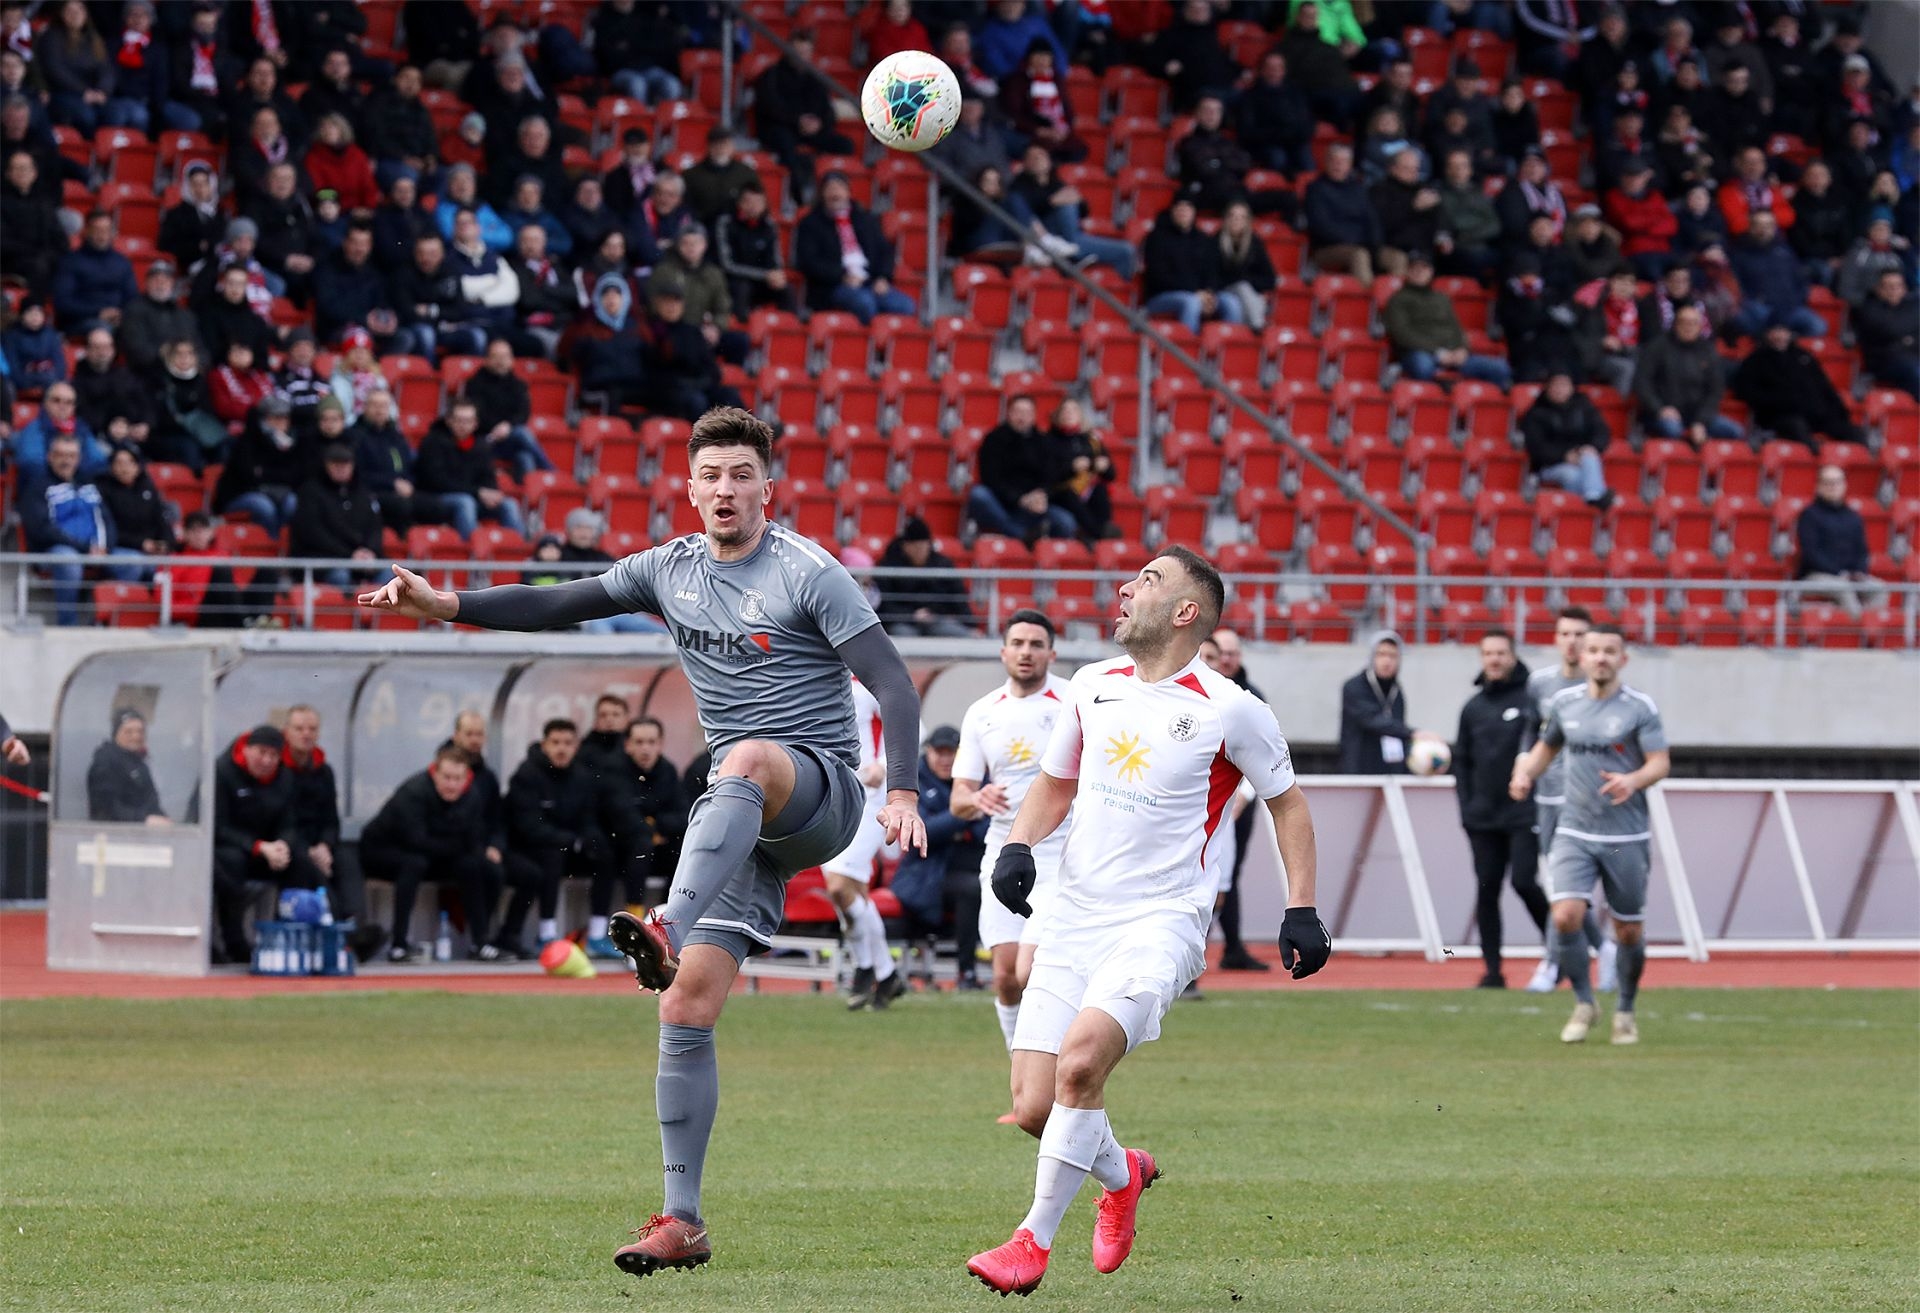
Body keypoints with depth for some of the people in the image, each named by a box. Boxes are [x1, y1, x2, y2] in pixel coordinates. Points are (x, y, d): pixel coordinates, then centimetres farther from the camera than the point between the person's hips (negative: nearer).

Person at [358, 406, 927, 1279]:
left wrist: (902, 794, -25)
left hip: (819, 790, -6)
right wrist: (444, 604, 1)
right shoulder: (672, 569, 11)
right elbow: (557, 606, 14)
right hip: (740, 816, 6)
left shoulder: (809, 575, -7)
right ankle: (682, 1222, -1)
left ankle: (668, 931, -61)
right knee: (686, 1008, -5)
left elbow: (893, 684, -12)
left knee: (746, 763, -42)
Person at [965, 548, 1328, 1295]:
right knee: (1032, 1107, -4)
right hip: (1073, 918, 5)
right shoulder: (1093, 685, 9)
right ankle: (1122, 1174, 28)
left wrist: (1300, 910, 2)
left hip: (1160, 924, -5)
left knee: (1080, 1063, -28)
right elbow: (1055, 784, 23)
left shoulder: (1228, 710, -5)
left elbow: (1286, 801, 8)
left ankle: (1035, 1240, -14)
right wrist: (1018, 846, 4)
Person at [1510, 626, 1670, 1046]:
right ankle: (1584, 1003, 5)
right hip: (1574, 833, 2)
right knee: (1566, 916, -15)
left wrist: (1633, 781, -30)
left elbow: (1660, 762, -9)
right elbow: (1547, 745, 22)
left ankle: (1625, 1010, 28)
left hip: (1626, 837, -2)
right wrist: (1526, 772, 2)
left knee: (1629, 932, 4)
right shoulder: (1564, 703, 6)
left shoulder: (1640, 708, -5)